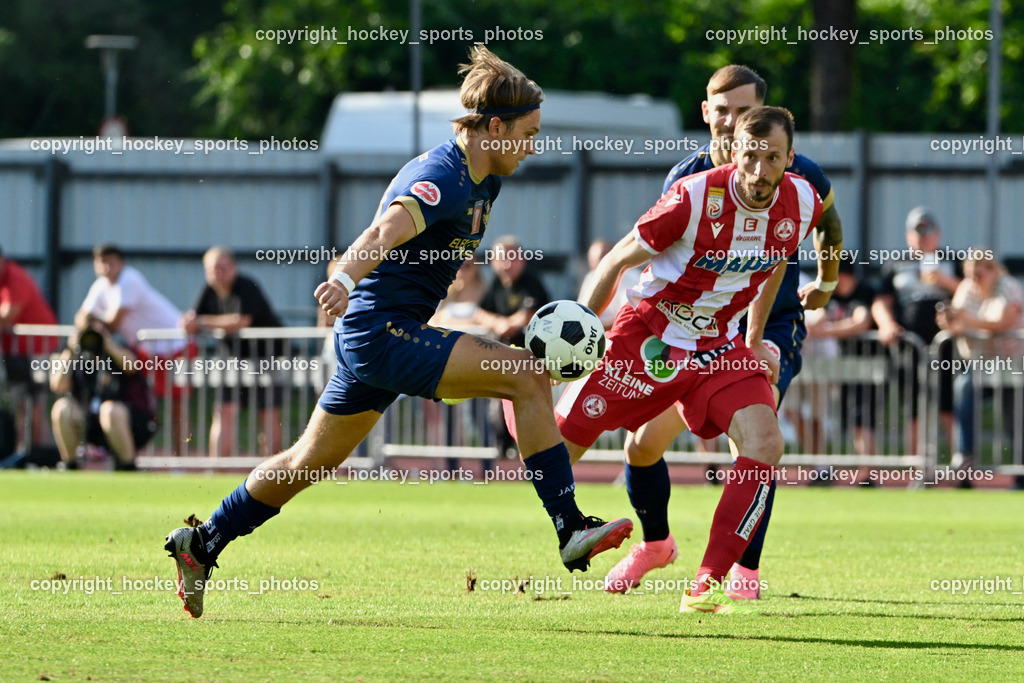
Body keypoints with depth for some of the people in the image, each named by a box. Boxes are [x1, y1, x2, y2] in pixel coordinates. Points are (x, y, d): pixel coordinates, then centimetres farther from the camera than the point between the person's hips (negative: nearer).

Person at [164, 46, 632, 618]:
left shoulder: (483, 180, 12)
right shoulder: (439, 178, -19)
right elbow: (386, 231, -38)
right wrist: (345, 279, -56)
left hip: (371, 336, 10)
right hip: (382, 330, -10)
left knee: (311, 463, 19)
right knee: (528, 375, -19)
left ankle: (201, 546, 29)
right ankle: (572, 529, -19)